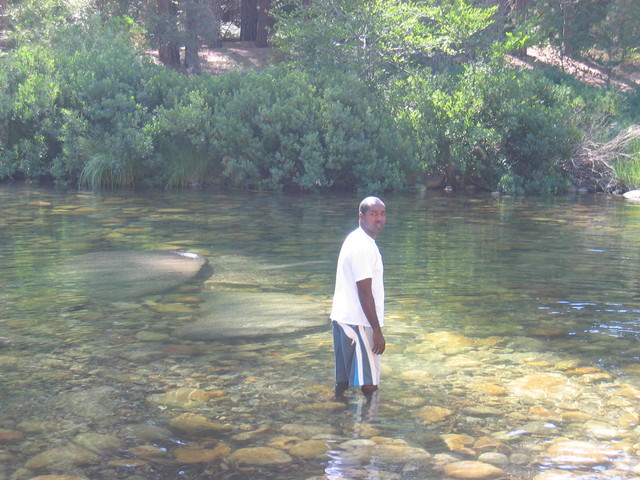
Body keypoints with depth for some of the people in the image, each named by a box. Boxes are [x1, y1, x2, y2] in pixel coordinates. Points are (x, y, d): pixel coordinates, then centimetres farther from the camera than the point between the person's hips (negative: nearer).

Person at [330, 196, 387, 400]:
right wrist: (377, 331, -18)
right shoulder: (362, 247, -18)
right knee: (368, 384, -6)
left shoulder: (356, 239, 14)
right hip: (358, 322, -10)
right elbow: (365, 292, -20)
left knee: (344, 378, 15)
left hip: (342, 318, 10)